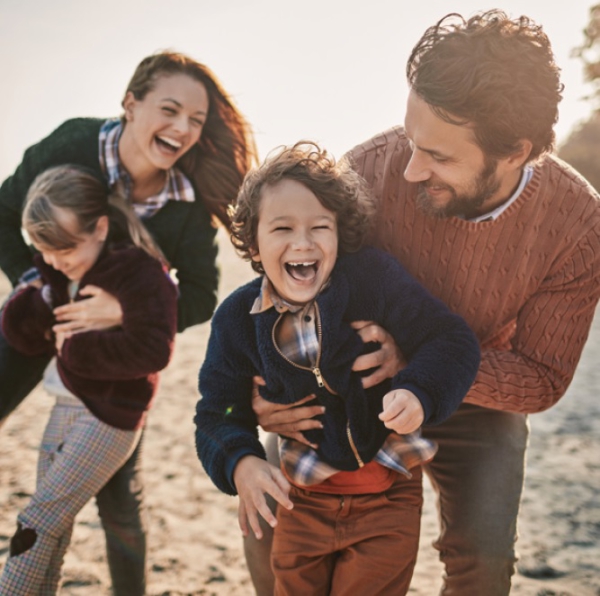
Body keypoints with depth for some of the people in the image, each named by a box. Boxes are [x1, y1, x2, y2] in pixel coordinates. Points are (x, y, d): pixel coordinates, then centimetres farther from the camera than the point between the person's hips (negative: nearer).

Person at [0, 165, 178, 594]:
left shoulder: (139, 272, -20)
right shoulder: (61, 271, 4)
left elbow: (152, 350, -29)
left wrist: (74, 348, -21)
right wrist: (40, 301, -16)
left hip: (109, 417, -8)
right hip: (68, 405, 8)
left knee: (39, 522, -5)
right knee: (52, 523, 15)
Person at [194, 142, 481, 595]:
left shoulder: (373, 277, -19)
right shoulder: (238, 319, -8)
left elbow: (452, 340, -16)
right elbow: (219, 413, -6)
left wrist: (420, 394, -35)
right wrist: (239, 463, -26)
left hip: (387, 494, -3)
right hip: (303, 498, 3)